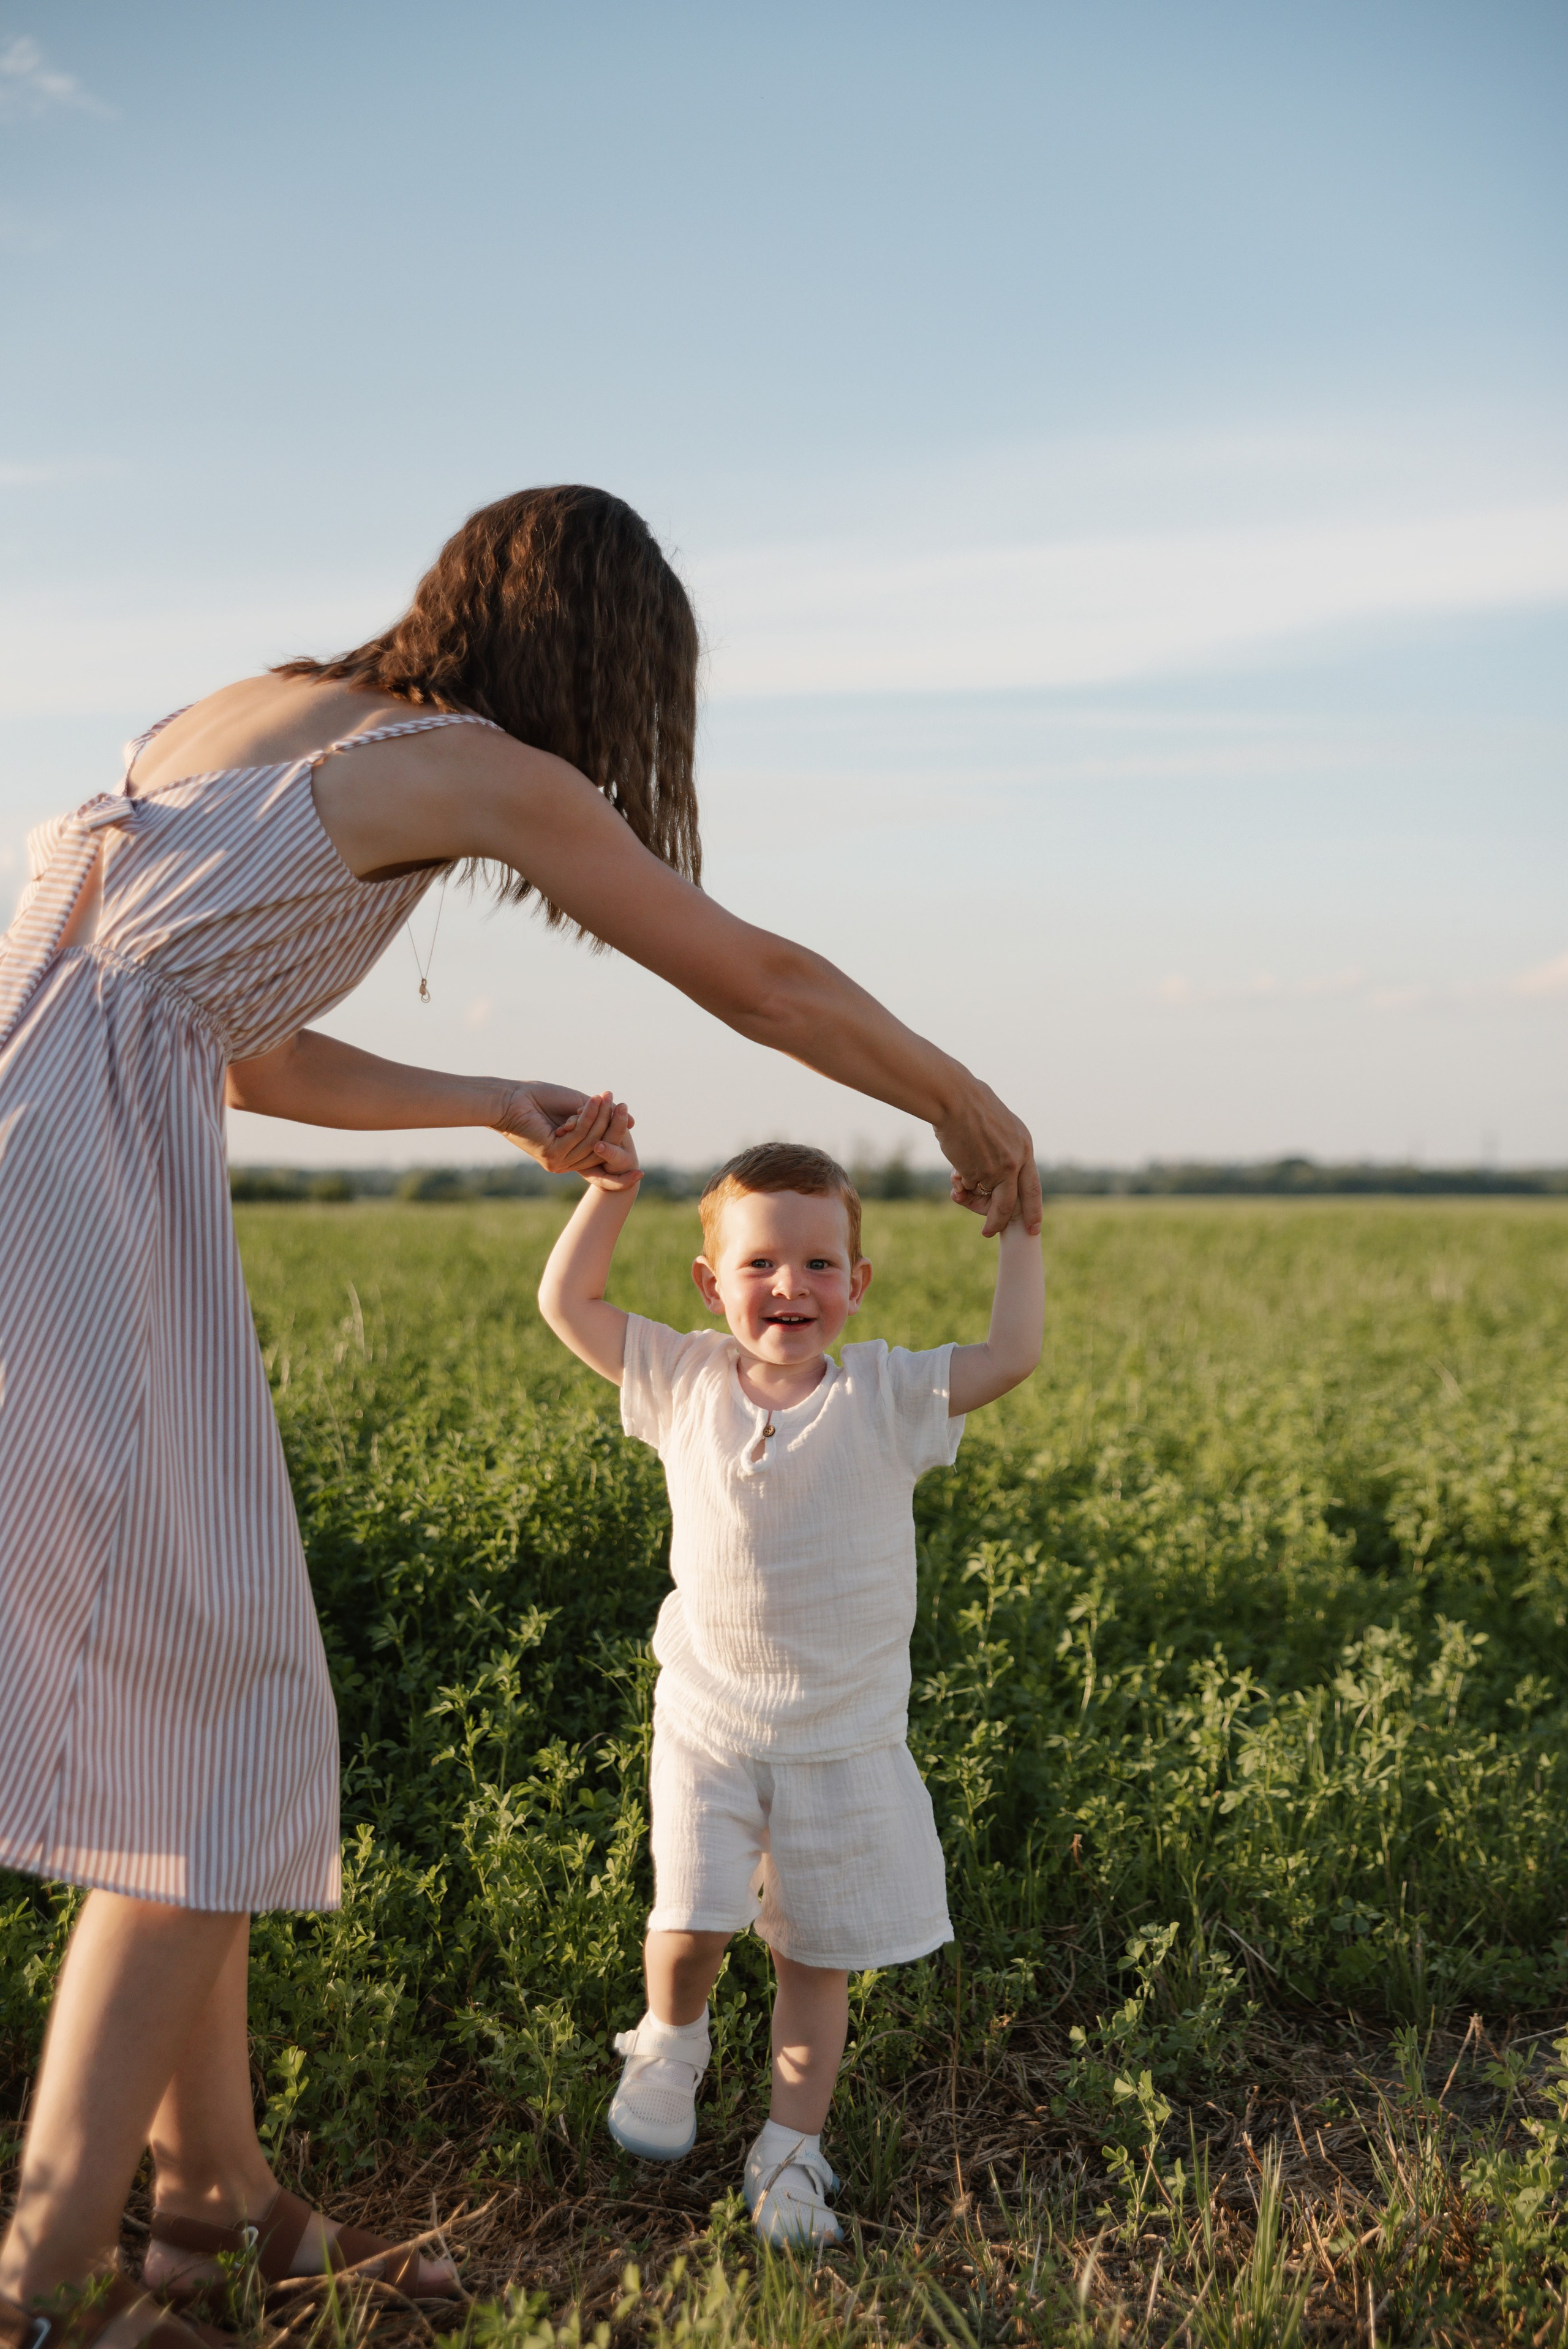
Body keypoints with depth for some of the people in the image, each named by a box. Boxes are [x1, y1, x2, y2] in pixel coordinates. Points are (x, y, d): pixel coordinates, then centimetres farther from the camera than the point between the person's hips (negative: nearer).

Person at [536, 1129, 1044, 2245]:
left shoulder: (885, 1397, -7)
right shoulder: (686, 1382, -2)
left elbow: (1012, 1355, -14)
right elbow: (567, 1303, 2)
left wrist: (1018, 1232, -10)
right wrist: (609, 1191, -6)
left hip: (847, 1736, 0)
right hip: (710, 1722, 0)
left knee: (818, 1954, 7)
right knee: (691, 1924, -8)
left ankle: (793, 2149, 23)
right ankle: (669, 2042, 26)